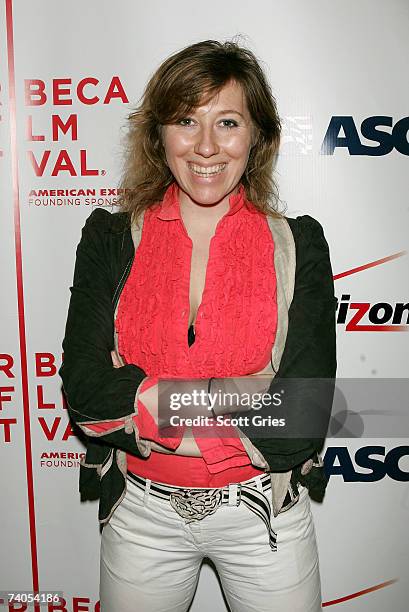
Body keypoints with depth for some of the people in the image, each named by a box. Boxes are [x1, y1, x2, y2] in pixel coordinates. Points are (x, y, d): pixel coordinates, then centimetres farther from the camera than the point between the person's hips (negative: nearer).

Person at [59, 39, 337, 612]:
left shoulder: (299, 245, -10)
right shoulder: (110, 238, -6)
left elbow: (298, 429, -17)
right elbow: (84, 390, -16)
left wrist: (142, 396, -18)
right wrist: (237, 394, -21)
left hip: (264, 513, 0)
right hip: (141, 514, 1)